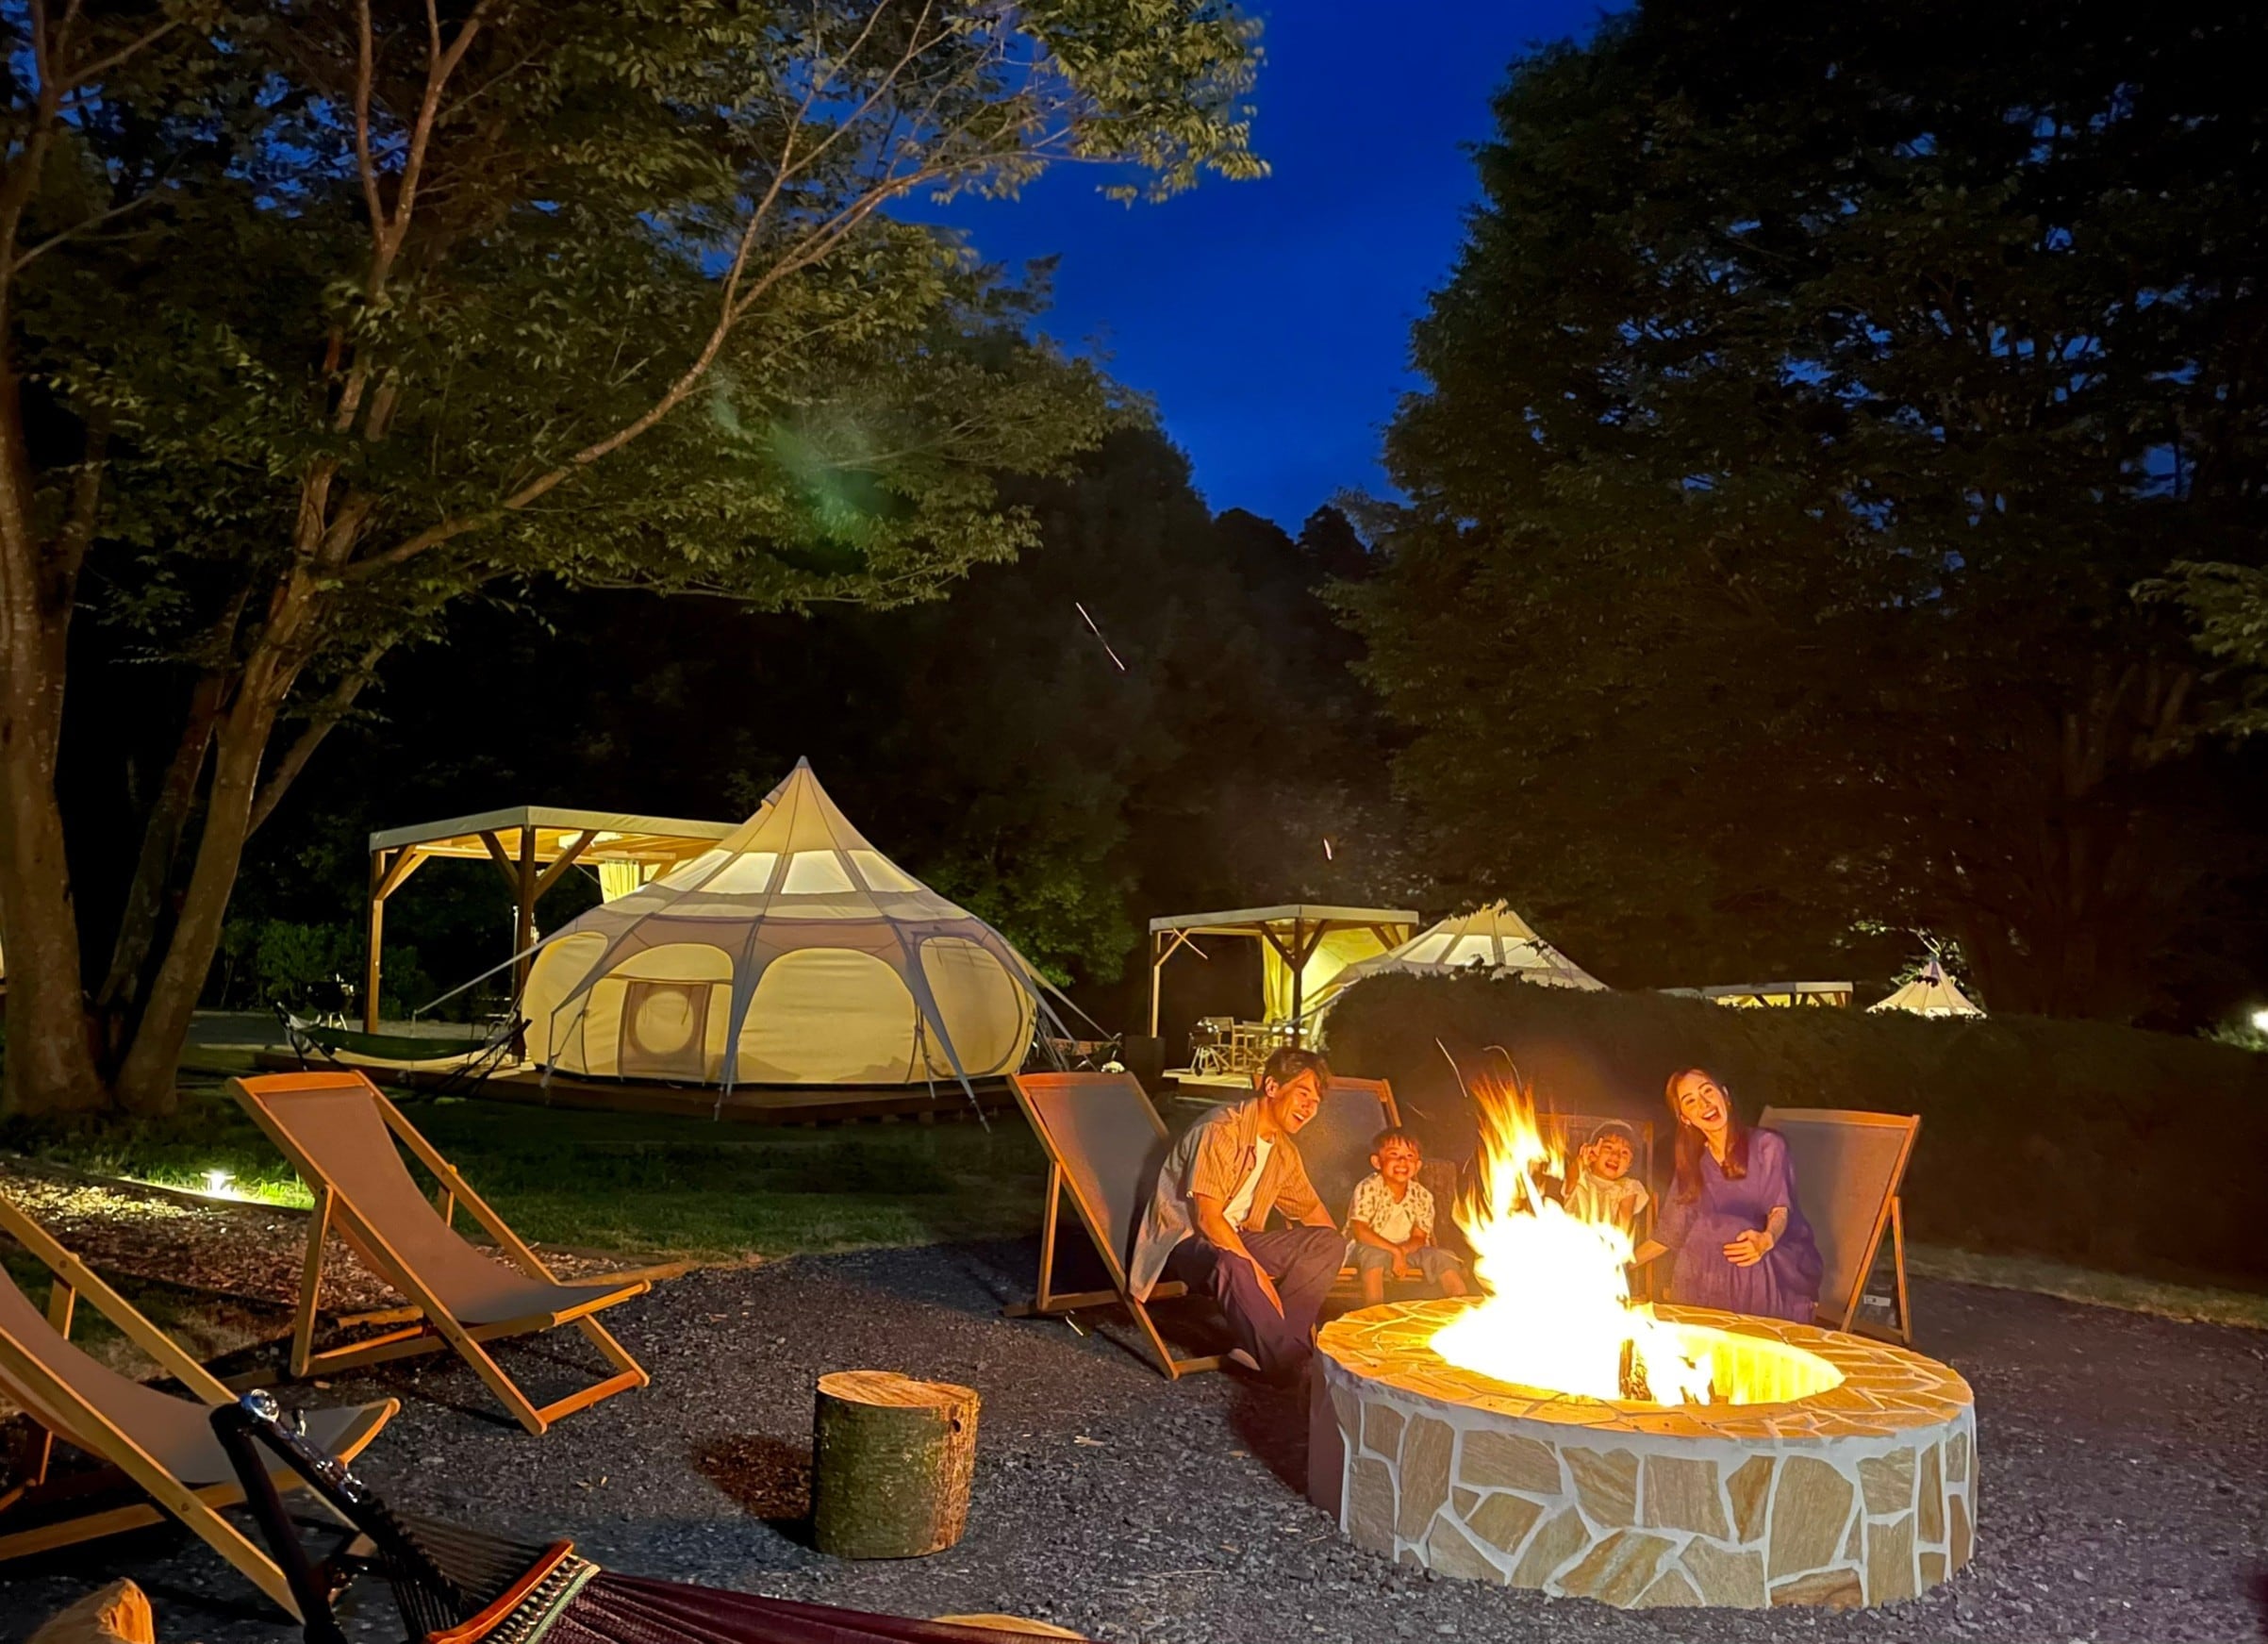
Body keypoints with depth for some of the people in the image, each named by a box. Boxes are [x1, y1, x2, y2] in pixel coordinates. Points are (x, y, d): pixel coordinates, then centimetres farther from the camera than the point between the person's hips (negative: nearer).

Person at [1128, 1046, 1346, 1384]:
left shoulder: (1285, 1151, 7)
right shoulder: (1222, 1131, -20)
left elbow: (1311, 1211, 20)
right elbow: (1207, 1218, -25)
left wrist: (1329, 1257, 3)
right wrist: (1256, 1272, -28)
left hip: (1236, 1238, 9)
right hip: (1184, 1239, -9)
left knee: (1328, 1242, -8)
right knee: (1232, 1264, -41)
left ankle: (1265, 1348, -20)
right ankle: (1293, 1370, -28)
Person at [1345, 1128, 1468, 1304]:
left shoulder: (1422, 1196, -5)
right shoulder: (1368, 1189, -20)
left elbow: (1419, 1237, -4)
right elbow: (1360, 1232, -27)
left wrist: (1403, 1250, -28)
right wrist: (1395, 1250, -34)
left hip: (1406, 1249, 5)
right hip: (1368, 1249, -5)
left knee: (1439, 1257, -13)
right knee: (1374, 1254, -37)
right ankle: (1373, 1309, -40)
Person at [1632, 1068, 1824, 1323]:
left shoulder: (1767, 1145, 0)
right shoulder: (1692, 1166, 11)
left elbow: (1780, 1208, -11)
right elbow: (1668, 1235, 12)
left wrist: (1765, 1240, -34)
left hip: (1784, 1263, -3)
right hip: (1722, 1272, 3)